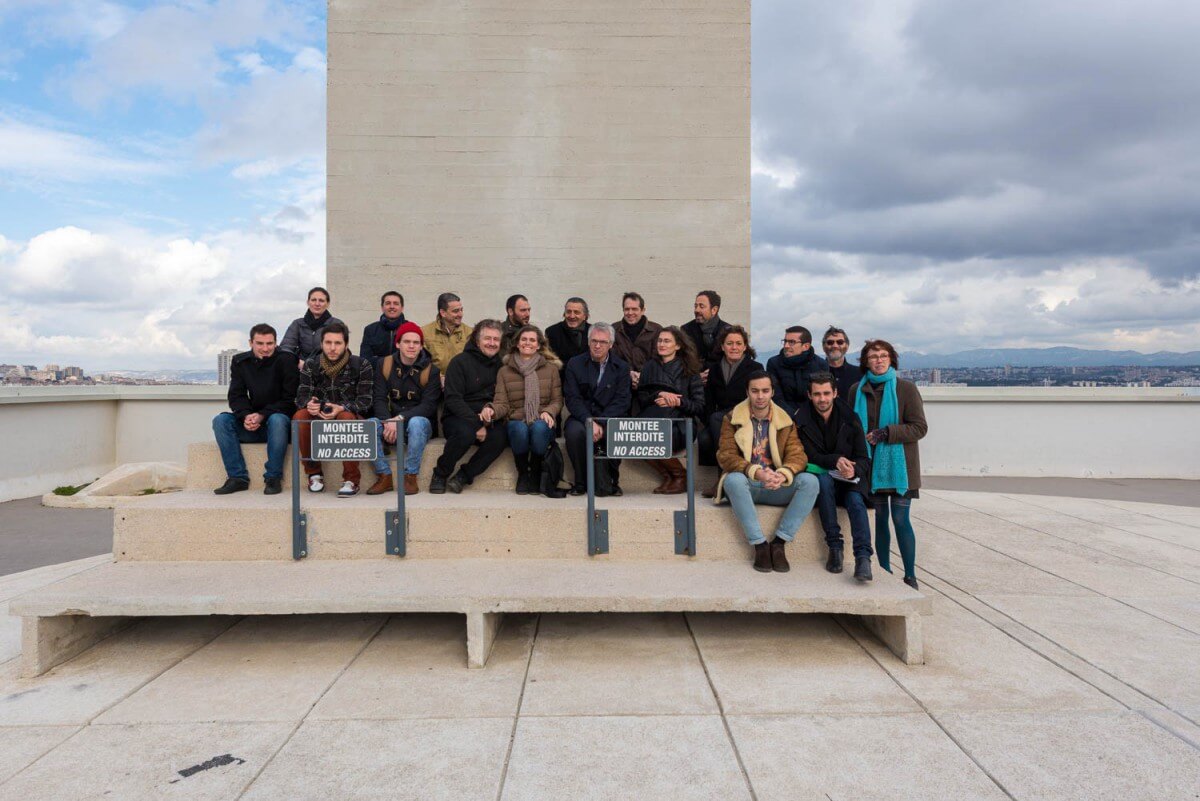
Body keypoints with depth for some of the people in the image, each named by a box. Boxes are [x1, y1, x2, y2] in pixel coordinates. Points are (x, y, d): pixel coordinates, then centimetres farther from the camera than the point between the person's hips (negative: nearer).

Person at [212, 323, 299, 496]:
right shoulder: (240, 362, 5)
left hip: (279, 418, -4)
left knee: (277, 420, -37)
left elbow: (289, 399, -11)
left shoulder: (285, 361, -8)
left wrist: (262, 415, -22)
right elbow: (236, 396, 1)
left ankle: (273, 478, -26)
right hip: (251, 424, 4)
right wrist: (246, 416, -21)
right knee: (220, 420, -19)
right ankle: (238, 477, -19)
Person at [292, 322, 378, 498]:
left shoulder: (361, 365, -4)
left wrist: (342, 408, -28)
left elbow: (366, 400, -10)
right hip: (319, 419, 3)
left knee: (346, 417, -38)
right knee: (299, 416, -29)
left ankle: (351, 479, -28)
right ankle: (314, 473, -13)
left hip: (352, 417, -3)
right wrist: (309, 404, -27)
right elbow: (301, 396, -1)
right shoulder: (310, 365, 4)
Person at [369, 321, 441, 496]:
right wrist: (388, 422, -24)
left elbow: (428, 406, -12)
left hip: (419, 424, -2)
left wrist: (400, 419, -27)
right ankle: (385, 477, -18)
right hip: (390, 421, 2)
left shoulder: (430, 370, -2)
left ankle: (410, 477, -23)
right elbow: (379, 399, -3)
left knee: (416, 422, -36)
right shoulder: (384, 365, 5)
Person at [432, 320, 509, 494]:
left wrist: (492, 409, -12)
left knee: (500, 437, -30)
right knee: (466, 433, -36)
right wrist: (476, 423, -19)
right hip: (457, 418, -3)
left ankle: (462, 477, -17)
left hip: (488, 421, 3)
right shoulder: (460, 362, -1)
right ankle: (440, 474, -11)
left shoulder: (501, 365, 12)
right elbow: (453, 400, -9)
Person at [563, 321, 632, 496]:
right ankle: (581, 482, -12)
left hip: (610, 418, 0)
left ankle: (610, 481, -9)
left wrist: (601, 423, -18)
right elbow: (572, 398, -3)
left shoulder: (621, 367, 7)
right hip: (582, 417, 0)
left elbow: (622, 401, -3)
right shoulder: (575, 364, 7)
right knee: (574, 432, -33)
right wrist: (589, 422, -20)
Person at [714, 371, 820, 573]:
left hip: (777, 486, 2)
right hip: (745, 484, -2)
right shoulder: (732, 419, 3)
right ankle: (760, 545, -28)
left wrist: (783, 475, -26)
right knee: (734, 479, -37)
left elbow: (797, 455, -1)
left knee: (810, 481, -24)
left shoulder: (785, 421, 10)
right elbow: (726, 455, -8)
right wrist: (756, 472, -26)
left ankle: (779, 543, -20)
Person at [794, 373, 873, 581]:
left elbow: (863, 458, -1)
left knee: (856, 499, -31)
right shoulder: (802, 420, -3)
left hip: (849, 481, 1)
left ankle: (863, 557, -39)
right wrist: (835, 460, -27)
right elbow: (809, 457, -10)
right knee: (824, 479, -35)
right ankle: (835, 546, -29)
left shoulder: (849, 419, 1)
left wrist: (854, 470, -24)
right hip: (819, 479, -1)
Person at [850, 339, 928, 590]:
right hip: (871, 464, 3)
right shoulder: (857, 390, 7)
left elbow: (920, 427, -7)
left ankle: (910, 577, 9)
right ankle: (885, 574, 19)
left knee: (900, 519, -3)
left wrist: (886, 433, -16)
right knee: (880, 519, 9)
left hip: (899, 465, -3)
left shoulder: (906, 388, -3)